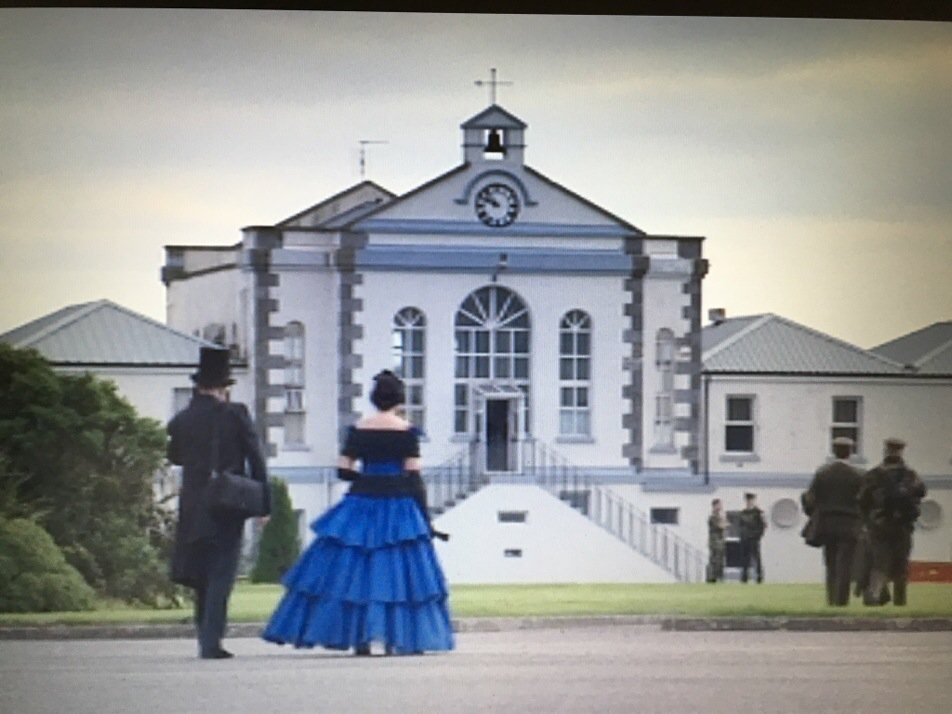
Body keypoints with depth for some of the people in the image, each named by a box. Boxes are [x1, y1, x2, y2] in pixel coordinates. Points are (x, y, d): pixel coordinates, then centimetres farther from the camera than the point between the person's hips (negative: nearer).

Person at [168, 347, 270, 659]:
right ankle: (211, 641, -7)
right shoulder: (235, 415, -7)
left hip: (194, 506, 3)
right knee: (221, 572, -1)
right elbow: (255, 458, -6)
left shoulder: (182, 420, 1)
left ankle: (206, 637, 19)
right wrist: (264, 501, -1)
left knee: (202, 576, 15)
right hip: (229, 505, -3)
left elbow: (174, 456, 16)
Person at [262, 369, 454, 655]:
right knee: (398, 570, 2)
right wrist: (424, 518, -2)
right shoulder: (406, 431, -5)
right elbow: (413, 475, -8)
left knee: (353, 568, 7)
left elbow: (342, 470, 2)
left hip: (361, 503, 2)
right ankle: (396, 638, -5)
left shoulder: (358, 429, 3)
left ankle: (359, 638, 2)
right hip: (397, 504, -2)